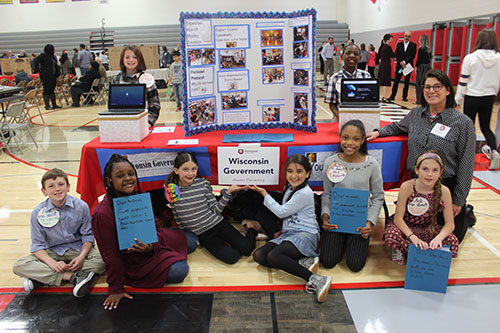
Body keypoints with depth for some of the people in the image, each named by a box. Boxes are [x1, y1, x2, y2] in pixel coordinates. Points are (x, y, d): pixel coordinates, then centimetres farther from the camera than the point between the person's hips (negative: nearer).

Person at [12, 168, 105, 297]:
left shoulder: (81, 207, -11)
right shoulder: (38, 213, -8)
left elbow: (87, 235, -5)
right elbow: (37, 244, -6)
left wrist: (82, 256, -23)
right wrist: (52, 263, -24)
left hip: (78, 249, 0)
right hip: (53, 252, 1)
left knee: (102, 260, -29)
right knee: (19, 266, -22)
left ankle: (41, 277, -25)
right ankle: (72, 276, -27)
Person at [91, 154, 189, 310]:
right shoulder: (102, 214, -27)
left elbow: (156, 227, -1)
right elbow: (111, 255, -21)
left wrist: (151, 246, -24)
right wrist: (116, 289, -13)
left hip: (151, 248, 7)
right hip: (130, 261, -7)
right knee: (180, 270, -20)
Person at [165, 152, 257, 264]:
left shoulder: (203, 183, -6)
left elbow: (216, 210, -4)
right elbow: (178, 220, 6)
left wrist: (229, 192, -14)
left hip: (218, 224, 1)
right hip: (203, 235, 0)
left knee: (247, 248, -8)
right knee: (231, 257, -18)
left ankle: (251, 228, 21)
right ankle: (223, 243, 13)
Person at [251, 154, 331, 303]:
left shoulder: (304, 193, -13)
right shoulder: (289, 189, 14)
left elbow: (281, 212, -8)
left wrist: (264, 193, 3)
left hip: (306, 235, -9)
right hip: (288, 234, 9)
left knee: (273, 256, -32)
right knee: (258, 255, -13)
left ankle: (315, 280, -34)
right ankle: (303, 262, -19)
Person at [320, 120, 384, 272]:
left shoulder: (372, 164, -9)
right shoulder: (330, 162, -6)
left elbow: (378, 197, -1)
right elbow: (327, 194, 4)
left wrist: (370, 222, -12)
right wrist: (325, 215, -11)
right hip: (335, 218, 1)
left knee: (355, 265, -6)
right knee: (328, 262, -4)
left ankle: (354, 241, 25)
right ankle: (342, 241, 26)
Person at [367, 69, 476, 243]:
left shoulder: (463, 122, -11)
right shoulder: (416, 113, 2)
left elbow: (466, 164, -9)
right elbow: (398, 126, 24)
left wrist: (458, 201, -8)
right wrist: (379, 132, 4)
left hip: (445, 186, -4)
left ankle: (466, 214, 40)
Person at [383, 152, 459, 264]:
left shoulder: (444, 191, -16)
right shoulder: (407, 187, -22)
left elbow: (450, 224, -14)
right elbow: (398, 218, -21)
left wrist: (439, 237, -35)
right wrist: (413, 237, -36)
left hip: (428, 229, 3)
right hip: (404, 226, -3)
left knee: (453, 242, -23)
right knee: (391, 235, -36)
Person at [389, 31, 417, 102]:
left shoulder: (413, 45, 2)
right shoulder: (399, 45, 9)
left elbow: (412, 56, -6)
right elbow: (396, 55, 2)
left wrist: (405, 62, -17)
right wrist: (401, 62, -13)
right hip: (399, 65, 1)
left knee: (406, 82, 4)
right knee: (396, 81, 1)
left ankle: (405, 97, 11)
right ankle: (392, 96, 5)